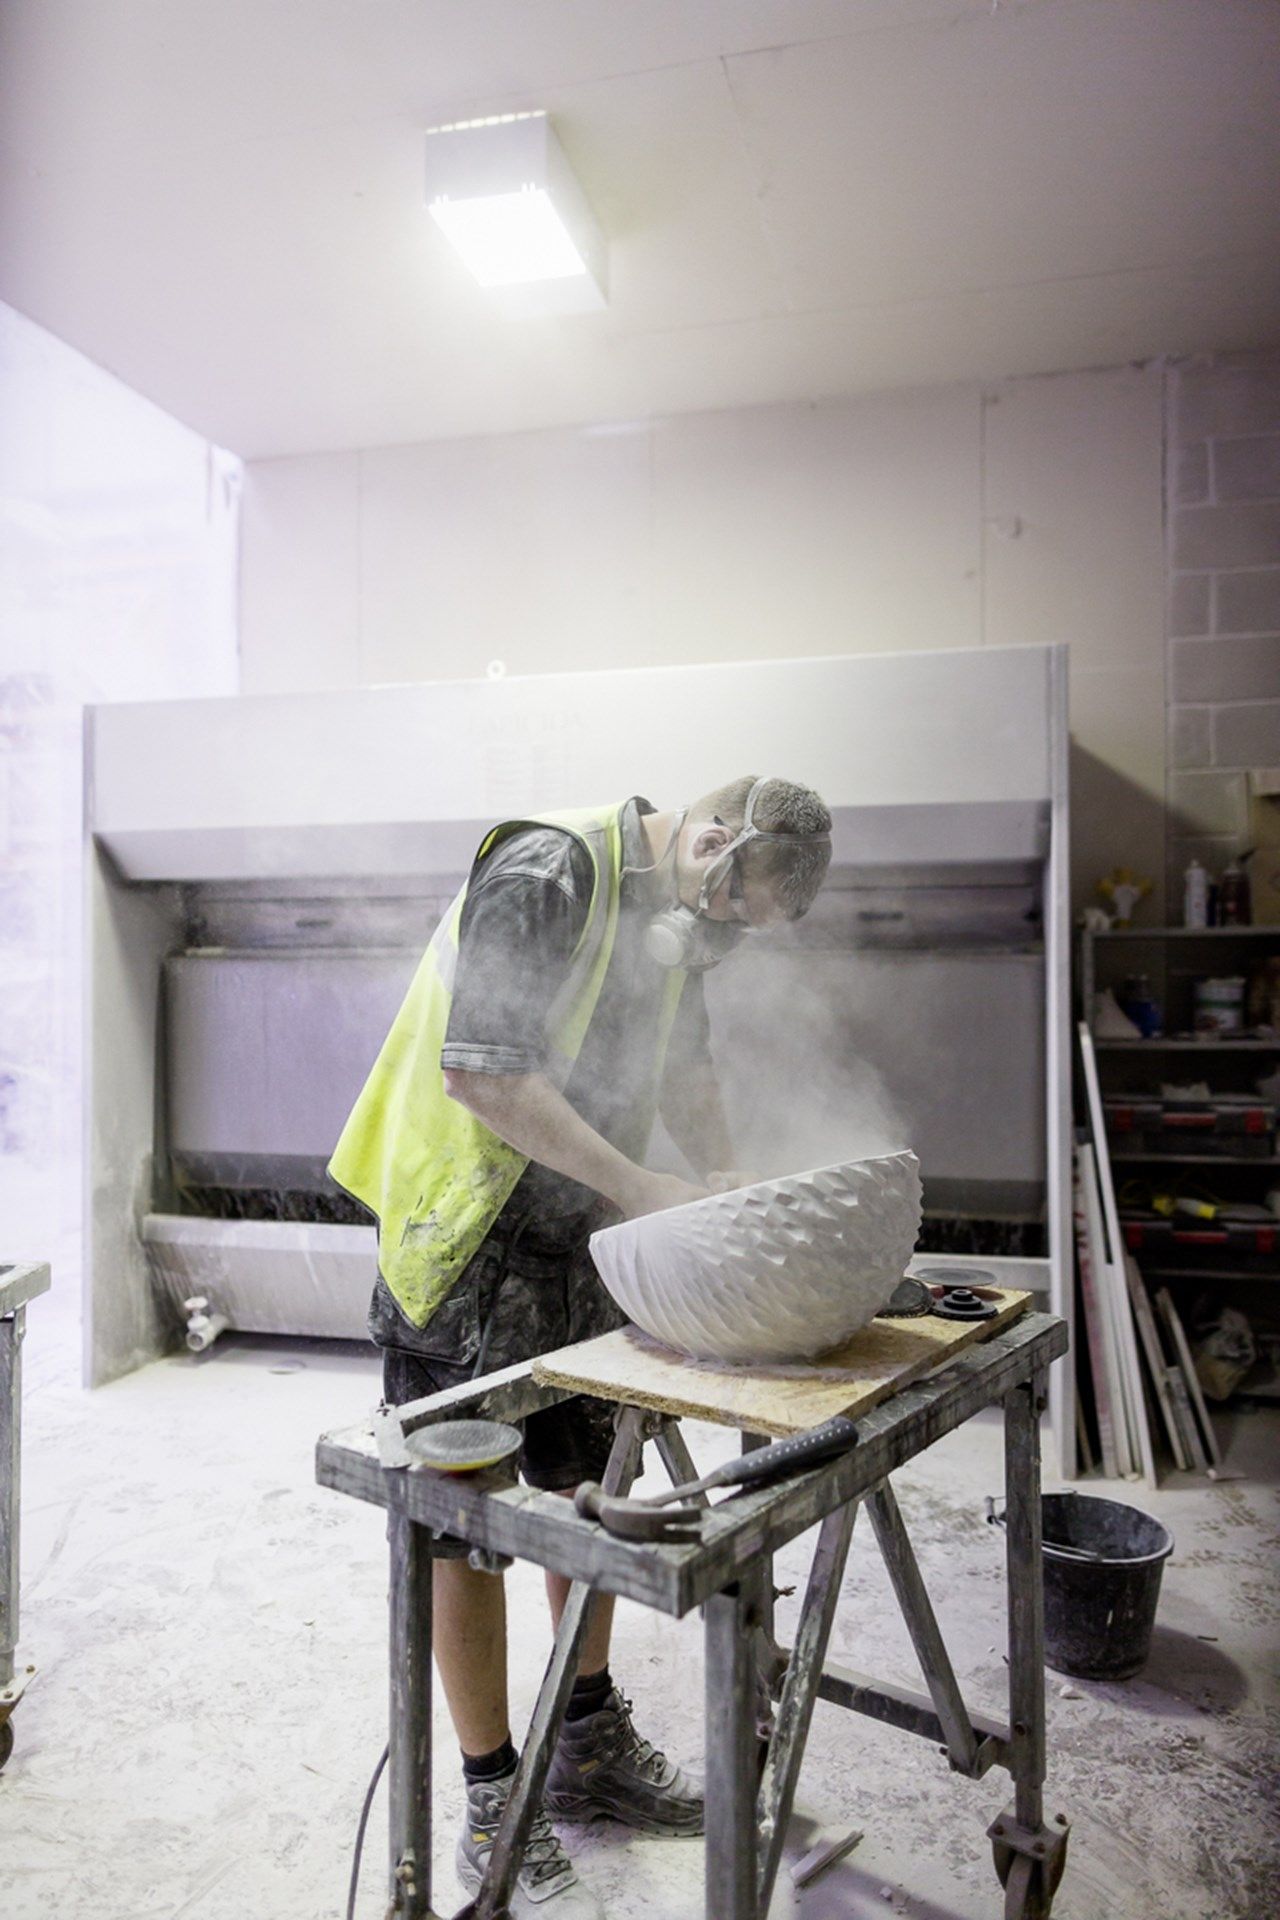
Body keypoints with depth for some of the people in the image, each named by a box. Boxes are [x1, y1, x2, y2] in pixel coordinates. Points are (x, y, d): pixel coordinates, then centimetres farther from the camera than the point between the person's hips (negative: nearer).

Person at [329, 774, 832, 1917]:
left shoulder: (680, 916, 6)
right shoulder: (546, 871, -22)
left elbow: (683, 1064, 15)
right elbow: (483, 1069, -27)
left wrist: (725, 1184, -1)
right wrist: (643, 1189, -26)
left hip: (583, 1232, 9)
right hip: (472, 1233, -8)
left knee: (592, 1490, 17)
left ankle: (590, 1747, 36)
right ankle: (494, 1808, 20)